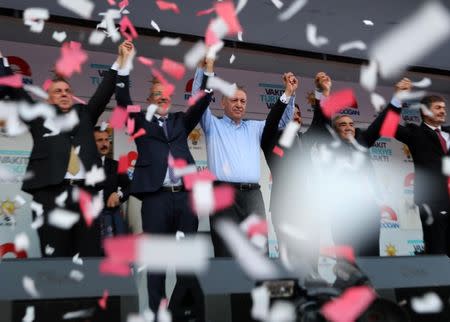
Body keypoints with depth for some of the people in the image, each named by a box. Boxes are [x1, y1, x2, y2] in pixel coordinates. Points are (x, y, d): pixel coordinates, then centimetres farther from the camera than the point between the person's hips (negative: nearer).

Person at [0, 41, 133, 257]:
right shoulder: (40, 117, 15)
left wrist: (120, 61, 12)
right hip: (51, 194, -3)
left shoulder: (84, 114, 22)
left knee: (90, 257, 1)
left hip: (86, 193, 3)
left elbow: (104, 92, 18)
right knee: (55, 258, -4)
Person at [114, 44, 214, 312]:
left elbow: (203, 102, 11)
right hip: (156, 198, -2)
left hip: (185, 196, 3)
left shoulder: (181, 121, 20)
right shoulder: (141, 122, 13)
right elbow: (123, 99, 0)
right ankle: (158, 311, 4)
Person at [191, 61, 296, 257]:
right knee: (226, 254, -5)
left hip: (252, 194, 3)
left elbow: (283, 120, 23)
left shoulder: (255, 128, 25)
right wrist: (205, 68, -5)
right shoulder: (213, 125, 16)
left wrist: (289, 94, 8)